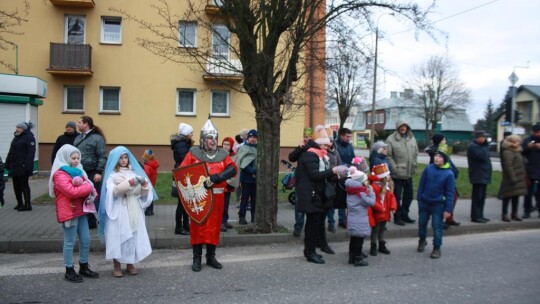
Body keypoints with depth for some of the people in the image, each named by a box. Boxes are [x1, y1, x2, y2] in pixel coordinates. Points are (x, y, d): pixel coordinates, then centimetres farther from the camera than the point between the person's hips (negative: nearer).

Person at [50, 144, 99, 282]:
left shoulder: (77, 171, 15)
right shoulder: (60, 174, -12)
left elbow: (88, 186, 14)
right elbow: (72, 191, -24)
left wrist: (92, 193, -9)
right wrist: (89, 187, -13)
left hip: (80, 210, 8)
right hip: (69, 212, -8)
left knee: (86, 240, 12)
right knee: (70, 242, 1)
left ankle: (84, 267, 25)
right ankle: (69, 271, 13)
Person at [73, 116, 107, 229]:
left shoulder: (97, 138, -9)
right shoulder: (78, 138, 13)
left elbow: (102, 156, -13)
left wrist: (99, 172, -18)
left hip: (93, 174, -7)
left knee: (97, 199, -1)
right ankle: (90, 221, 23)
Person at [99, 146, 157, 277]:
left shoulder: (134, 172, 11)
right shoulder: (112, 175, 0)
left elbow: (143, 193, 8)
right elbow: (114, 191, -17)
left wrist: (144, 185, -13)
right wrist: (130, 182, -24)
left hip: (134, 210, 3)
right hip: (118, 210, -3)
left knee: (134, 236, 5)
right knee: (118, 236, -2)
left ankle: (130, 264, 17)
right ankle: (117, 266, 9)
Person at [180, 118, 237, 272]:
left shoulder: (222, 154, 7)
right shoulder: (193, 153, 1)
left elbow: (233, 169, -8)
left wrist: (216, 177, -22)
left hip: (217, 197, 3)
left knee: (214, 226, 9)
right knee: (197, 226, 3)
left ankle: (211, 257, 23)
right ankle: (197, 258, 14)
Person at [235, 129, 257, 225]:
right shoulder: (243, 148, -1)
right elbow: (242, 164, -11)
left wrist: (257, 171, -10)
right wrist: (252, 171, -17)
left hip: (256, 178, 3)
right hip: (246, 178, -3)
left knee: (255, 198, 10)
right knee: (245, 198, -1)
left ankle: (254, 216, 18)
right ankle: (242, 217, 6)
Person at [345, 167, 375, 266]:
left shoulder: (350, 190, 4)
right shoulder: (361, 192, -18)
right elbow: (371, 202, -14)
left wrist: (368, 190, 9)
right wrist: (371, 191, -5)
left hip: (351, 219, 8)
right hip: (360, 221, -8)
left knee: (354, 238, 17)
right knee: (359, 239, -1)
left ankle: (352, 257, 25)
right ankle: (358, 259, 5)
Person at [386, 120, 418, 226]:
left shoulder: (412, 138, 7)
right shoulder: (391, 139, -11)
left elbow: (416, 153, 13)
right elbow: (388, 156, -12)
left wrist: (414, 165, 5)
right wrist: (394, 168, -16)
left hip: (409, 173, 6)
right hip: (397, 174, -6)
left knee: (408, 195, 15)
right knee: (397, 196, 2)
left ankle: (404, 215, 30)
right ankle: (397, 217, 14)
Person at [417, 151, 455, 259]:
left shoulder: (449, 174, -13)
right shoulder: (428, 168, -6)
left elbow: (450, 193, -11)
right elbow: (422, 184, 3)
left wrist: (448, 209, -12)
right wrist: (419, 198, 2)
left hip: (438, 205, -3)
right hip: (424, 203, 3)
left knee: (437, 227, 2)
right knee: (422, 223, 17)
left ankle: (437, 248, 16)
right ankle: (422, 240, 40)